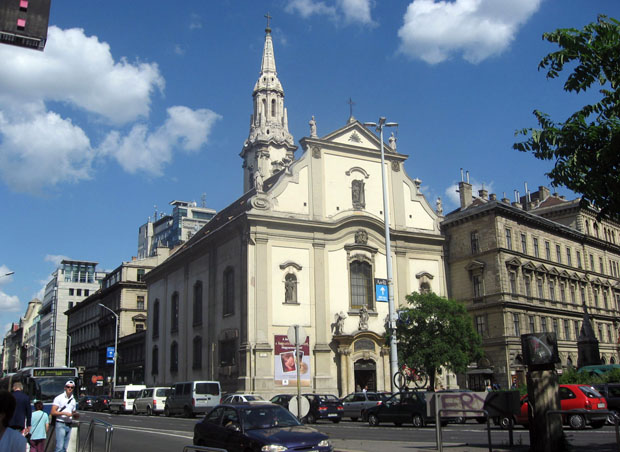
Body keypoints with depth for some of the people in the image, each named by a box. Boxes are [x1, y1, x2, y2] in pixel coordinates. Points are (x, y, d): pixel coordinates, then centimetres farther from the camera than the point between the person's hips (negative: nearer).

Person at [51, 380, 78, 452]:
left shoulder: (73, 400, 15)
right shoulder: (59, 398, -3)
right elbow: (53, 412, -10)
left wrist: (75, 414, -1)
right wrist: (64, 413, -19)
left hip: (69, 425, 6)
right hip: (60, 424, -6)